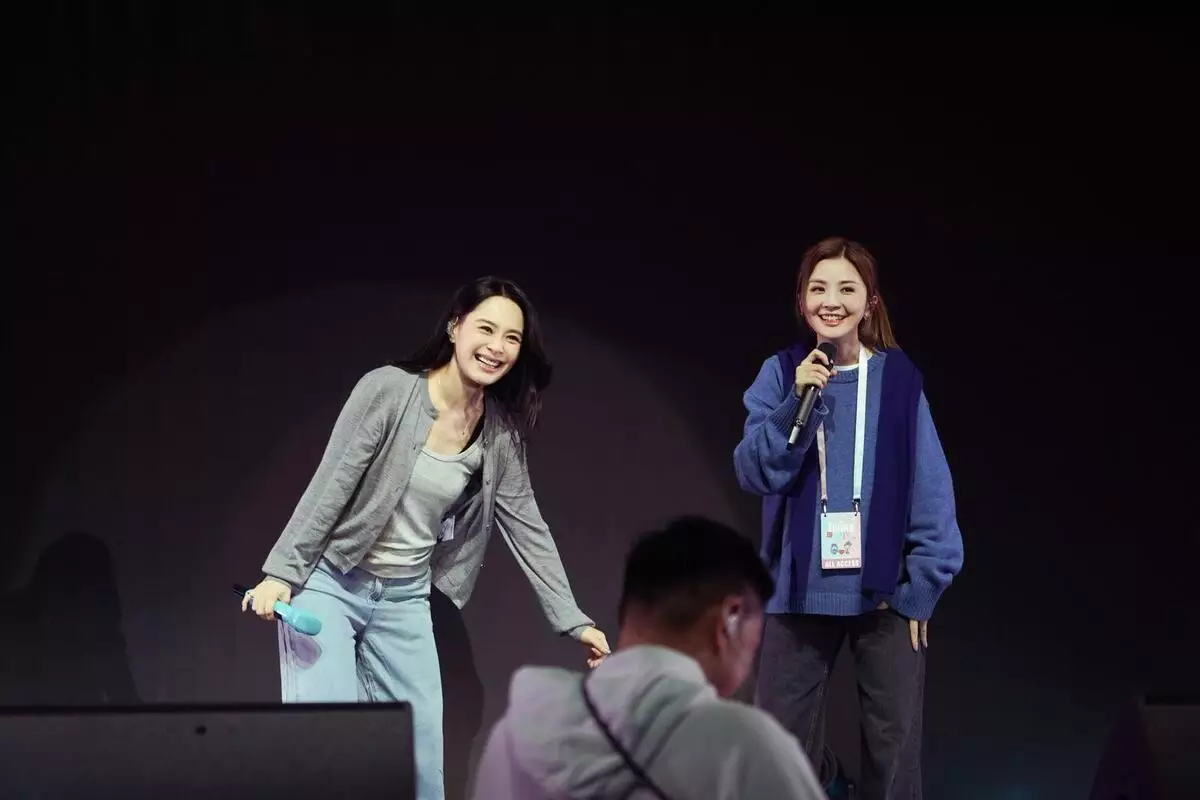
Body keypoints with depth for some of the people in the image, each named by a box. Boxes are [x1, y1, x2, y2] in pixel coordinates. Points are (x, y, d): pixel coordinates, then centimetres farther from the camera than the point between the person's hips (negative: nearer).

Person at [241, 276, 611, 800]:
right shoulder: (388, 389, -16)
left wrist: (573, 621, 4)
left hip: (405, 599, 5)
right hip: (329, 582, -5)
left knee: (423, 752, 2)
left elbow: (527, 528, 6)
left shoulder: (501, 434, 0)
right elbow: (329, 486, -15)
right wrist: (281, 573, -17)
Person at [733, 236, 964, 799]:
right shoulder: (781, 375, 0)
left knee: (894, 748, 3)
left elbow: (929, 486, -3)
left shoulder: (897, 379, -3)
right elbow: (757, 473, -8)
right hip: (802, 589, 1)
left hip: (885, 589, -1)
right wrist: (799, 402, -20)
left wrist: (924, 583, -7)